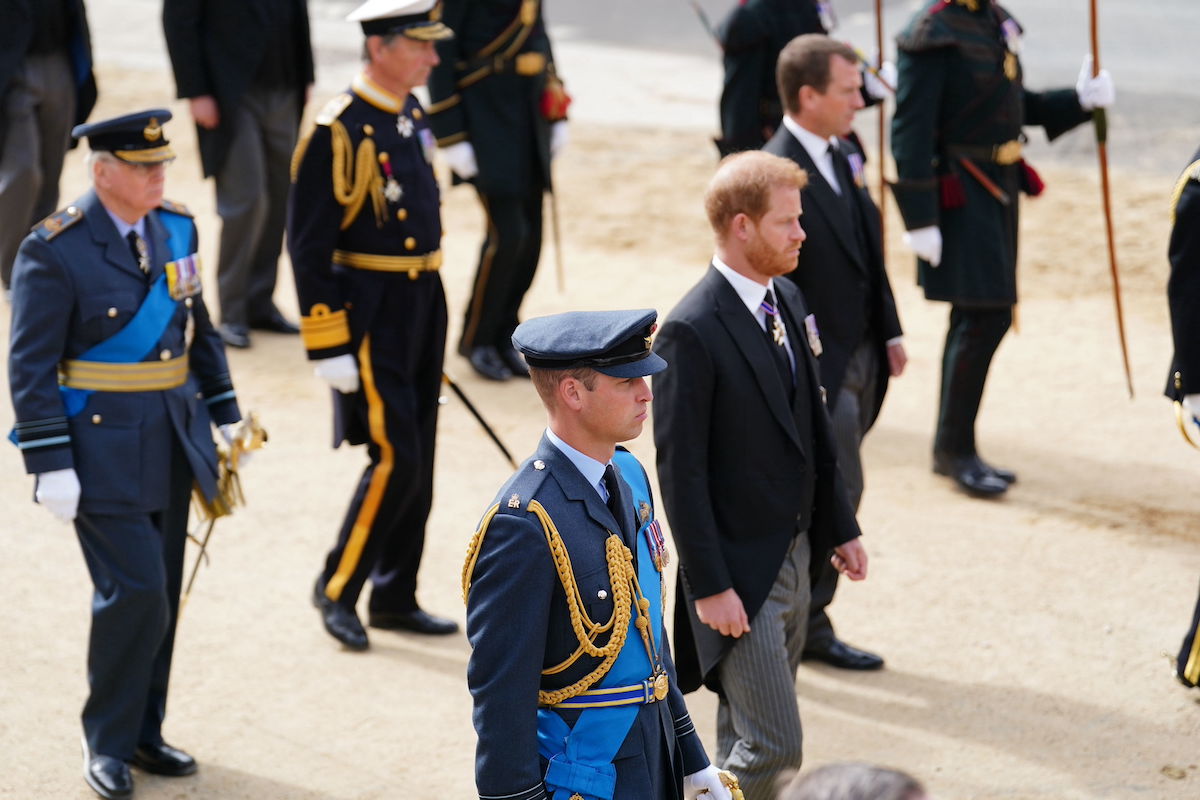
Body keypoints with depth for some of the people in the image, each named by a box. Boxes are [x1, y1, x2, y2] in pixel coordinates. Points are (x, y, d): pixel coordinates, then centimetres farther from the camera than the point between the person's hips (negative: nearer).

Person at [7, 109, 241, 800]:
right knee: (134, 593, -9)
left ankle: (144, 734, 26)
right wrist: (50, 466, -17)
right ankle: (107, 743, 8)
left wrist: (225, 414, 15)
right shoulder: (55, 251, -14)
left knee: (161, 596, 12)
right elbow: (31, 367, -14)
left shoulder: (176, 229, 5)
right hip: (103, 448, -6)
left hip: (173, 445, 6)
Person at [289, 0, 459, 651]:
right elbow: (308, 246, -17)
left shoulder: (413, 116, 9)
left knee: (416, 465, 11)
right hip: (369, 314, -8)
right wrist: (327, 348, -19)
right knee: (395, 460, -10)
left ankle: (395, 598, 21)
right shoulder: (337, 131, -16)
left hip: (422, 308, 8)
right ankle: (337, 587, 5)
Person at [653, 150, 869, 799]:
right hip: (739, 574, -8)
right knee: (773, 746, -9)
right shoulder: (692, 332, -19)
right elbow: (681, 472, -18)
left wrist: (841, 526, 16)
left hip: (794, 556, 8)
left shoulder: (787, 300, 7)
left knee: (748, 736, 17)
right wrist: (709, 587, -19)